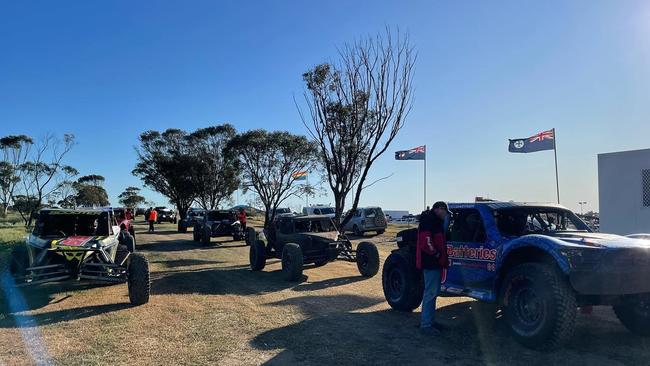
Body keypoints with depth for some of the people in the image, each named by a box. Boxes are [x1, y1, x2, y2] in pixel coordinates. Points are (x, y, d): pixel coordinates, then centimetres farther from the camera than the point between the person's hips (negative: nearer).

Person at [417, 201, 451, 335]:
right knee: (431, 293, -8)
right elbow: (425, 241, -25)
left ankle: (430, 321, 26)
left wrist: (443, 257, 17)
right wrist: (437, 254, -15)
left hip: (435, 263, 11)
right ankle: (425, 324, -2)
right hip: (431, 263, -11)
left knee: (433, 292, 16)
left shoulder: (436, 221, 19)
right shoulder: (428, 220, -14)